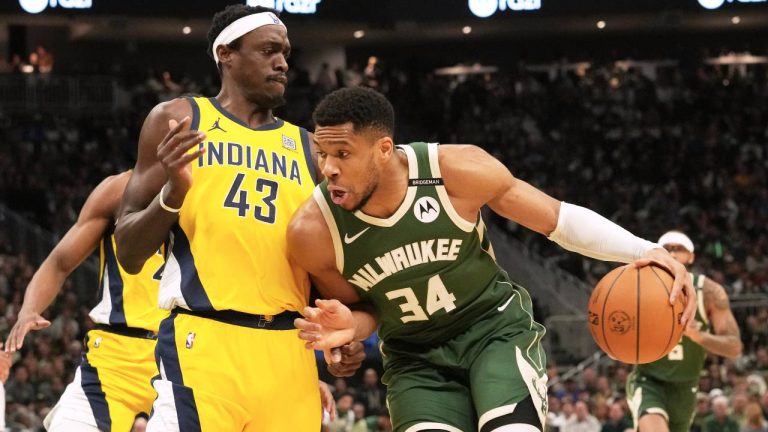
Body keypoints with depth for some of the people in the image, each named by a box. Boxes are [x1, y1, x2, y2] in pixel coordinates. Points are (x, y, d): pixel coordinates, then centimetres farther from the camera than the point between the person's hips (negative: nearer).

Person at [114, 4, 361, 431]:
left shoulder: (306, 148, 18)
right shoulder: (179, 120, 7)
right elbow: (129, 254, 3)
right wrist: (173, 191, -14)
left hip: (288, 350, 5)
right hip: (203, 341, -5)